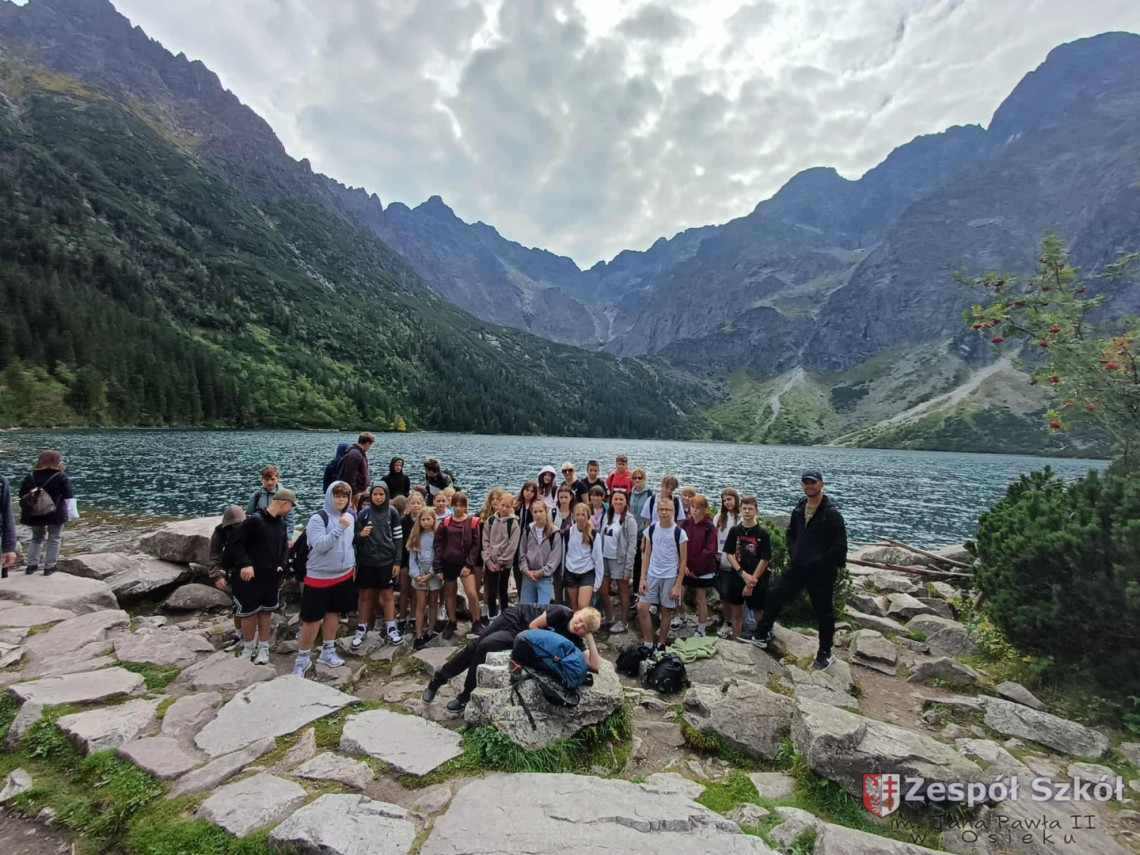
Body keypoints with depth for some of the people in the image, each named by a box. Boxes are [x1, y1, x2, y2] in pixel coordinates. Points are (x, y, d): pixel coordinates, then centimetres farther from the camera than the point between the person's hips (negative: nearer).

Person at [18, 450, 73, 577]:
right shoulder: (61, 476, -10)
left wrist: (27, 511, 16)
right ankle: (49, 567, 8)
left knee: (37, 538, 22)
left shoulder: (30, 476, 4)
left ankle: (31, 565, 19)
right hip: (55, 514, -4)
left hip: (35, 514, 4)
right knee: (54, 540, 8)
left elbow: (22, 496, 8)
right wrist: (69, 513, -3)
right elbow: (67, 497, -12)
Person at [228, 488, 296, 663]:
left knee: (266, 611, 13)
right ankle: (248, 647, 26)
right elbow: (235, 543, -17)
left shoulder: (280, 524, 6)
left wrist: (281, 565, 2)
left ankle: (263, 647, 25)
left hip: (272, 577, 6)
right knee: (250, 613, 7)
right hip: (251, 577, -6)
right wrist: (245, 564, -23)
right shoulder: (254, 520, -18)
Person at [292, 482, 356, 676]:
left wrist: (352, 565, 17)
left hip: (343, 575, 6)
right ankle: (303, 658, 16)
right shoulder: (318, 519, -17)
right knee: (312, 618, 1)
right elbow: (319, 545, -27)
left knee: (333, 612, 16)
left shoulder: (350, 517, 4)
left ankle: (328, 651, 29)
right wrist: (340, 527, -32)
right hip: (319, 577, -6)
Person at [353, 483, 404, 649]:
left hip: (386, 561, -1)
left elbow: (398, 538, 0)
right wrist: (361, 534, -19)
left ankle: (391, 629, 16)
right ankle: (361, 630, 19)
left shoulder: (392, 512, -2)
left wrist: (397, 562, -4)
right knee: (365, 595, 8)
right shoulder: (363, 513, -1)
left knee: (387, 595, 7)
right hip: (366, 561, 1)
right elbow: (356, 537, 5)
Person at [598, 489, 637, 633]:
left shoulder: (629, 519, -12)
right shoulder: (607, 516, 5)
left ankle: (622, 622, 24)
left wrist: (628, 567, -15)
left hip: (620, 560, -6)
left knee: (623, 593, 9)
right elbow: (601, 537, 8)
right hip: (605, 559, 6)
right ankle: (609, 619, 33)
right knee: (603, 592, 14)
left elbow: (632, 545, -13)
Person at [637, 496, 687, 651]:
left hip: (670, 577, -3)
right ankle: (648, 644, 14)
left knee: (666, 611, 7)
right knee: (641, 608, -1)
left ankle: (661, 644, 23)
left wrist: (677, 585, -9)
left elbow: (683, 561, -5)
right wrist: (642, 578, 0)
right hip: (652, 575, 3)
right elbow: (647, 555, 6)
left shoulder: (679, 533, -8)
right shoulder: (651, 529, 1)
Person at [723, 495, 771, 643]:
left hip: (757, 580, -3)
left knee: (758, 614, 4)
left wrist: (752, 581, -11)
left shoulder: (763, 532, -9)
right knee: (736, 613, 13)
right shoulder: (735, 530, 0)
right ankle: (735, 642, 24)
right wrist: (743, 574, -11)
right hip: (737, 577, 3)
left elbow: (765, 559, -10)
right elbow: (729, 554, 0)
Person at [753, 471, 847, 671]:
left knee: (823, 612, 8)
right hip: (797, 567, 6)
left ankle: (825, 654, 25)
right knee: (775, 596, 9)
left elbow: (839, 546, -17)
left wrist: (818, 562, -15)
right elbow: (791, 533, 20)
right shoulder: (799, 508, 5)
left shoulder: (831, 514, -16)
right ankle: (762, 636, 23)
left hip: (821, 572, -6)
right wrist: (793, 553, 6)